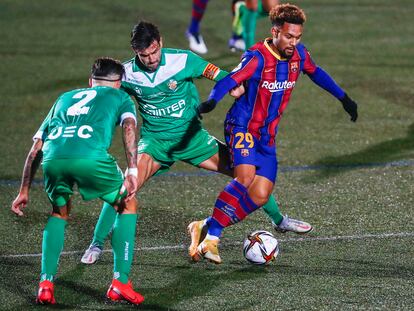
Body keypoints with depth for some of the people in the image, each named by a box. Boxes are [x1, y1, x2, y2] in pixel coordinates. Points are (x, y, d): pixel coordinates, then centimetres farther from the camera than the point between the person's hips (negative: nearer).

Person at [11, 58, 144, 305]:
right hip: (91, 157, -3)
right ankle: (120, 283, 13)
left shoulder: (65, 98, 39)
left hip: (53, 158, 4)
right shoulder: (120, 97, 29)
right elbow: (129, 126, 5)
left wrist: (24, 191, 41)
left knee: (59, 212, 31)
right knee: (128, 206, 21)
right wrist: (132, 171, -4)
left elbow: (36, 149, 36)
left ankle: (46, 285, 19)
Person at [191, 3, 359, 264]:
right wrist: (210, 102, -51)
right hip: (242, 127, -7)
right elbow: (230, 80, -32)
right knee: (245, 177, -30)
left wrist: (344, 98, 27)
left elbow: (316, 73, 22)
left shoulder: (299, 54, 1)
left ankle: (207, 226, 7)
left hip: (267, 135, 7)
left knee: (260, 196, -3)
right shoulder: (257, 57, -19)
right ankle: (210, 238, -24)